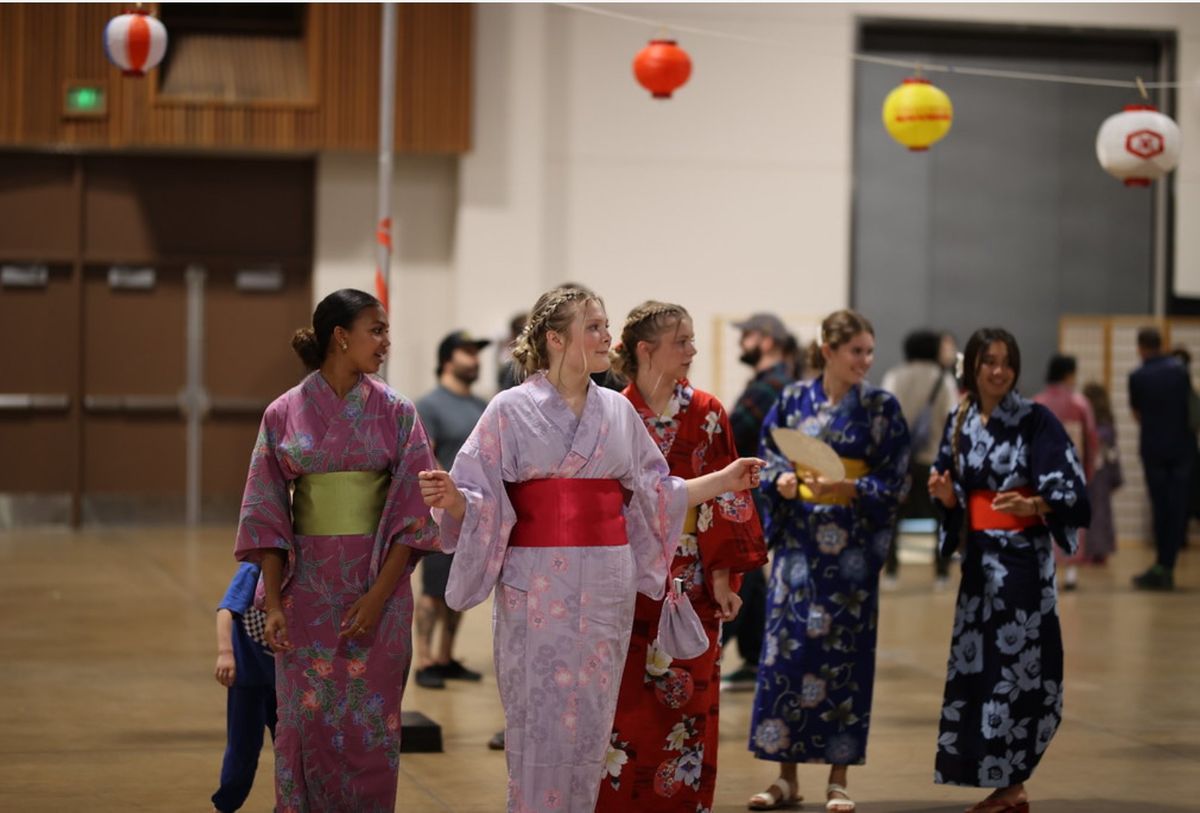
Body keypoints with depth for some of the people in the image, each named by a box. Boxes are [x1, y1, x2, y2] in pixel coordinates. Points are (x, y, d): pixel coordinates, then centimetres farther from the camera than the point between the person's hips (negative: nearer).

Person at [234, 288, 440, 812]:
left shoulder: (394, 413, 2)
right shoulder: (285, 414, 2)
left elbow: (413, 511, -3)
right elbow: (267, 515, 1)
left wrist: (379, 595, -12)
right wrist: (273, 602, -7)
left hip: (377, 582, 0)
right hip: (307, 585, 0)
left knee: (370, 726, 2)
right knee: (306, 723, 3)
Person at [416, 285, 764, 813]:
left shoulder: (618, 411, 9)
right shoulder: (511, 410, -3)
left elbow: (653, 493, 15)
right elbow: (481, 501, -6)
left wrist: (724, 480, 12)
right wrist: (451, 500, -27)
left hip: (605, 586, 4)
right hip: (537, 585, -4)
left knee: (589, 722, 6)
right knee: (539, 722, -3)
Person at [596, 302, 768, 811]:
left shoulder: (706, 414, 2)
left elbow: (726, 497, -1)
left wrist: (723, 573, -7)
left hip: (692, 580, 1)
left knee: (689, 703, 3)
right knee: (627, 707, 0)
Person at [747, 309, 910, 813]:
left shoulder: (882, 407, 0)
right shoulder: (793, 400, 5)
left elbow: (894, 483, -2)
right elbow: (767, 460, 10)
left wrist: (847, 489, -18)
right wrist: (782, 480, -12)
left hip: (851, 541, -2)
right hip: (798, 535, 2)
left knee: (843, 649, -1)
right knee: (787, 644, -1)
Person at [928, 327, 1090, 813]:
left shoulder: (1036, 420, -7)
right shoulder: (959, 424, 9)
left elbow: (1067, 488, -11)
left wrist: (1033, 506, -29)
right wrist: (944, 494, -8)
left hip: (1023, 555, -6)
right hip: (979, 555, 6)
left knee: (1016, 662, -6)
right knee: (978, 664, 4)